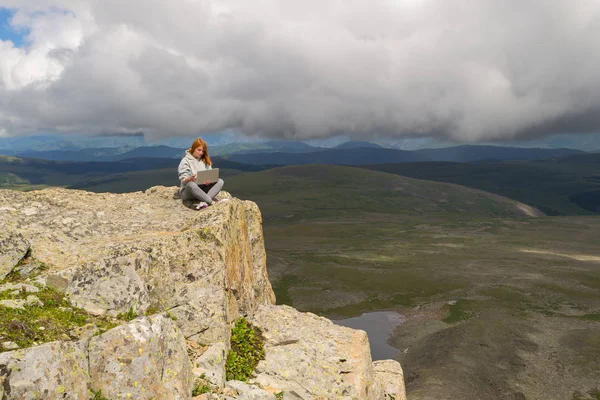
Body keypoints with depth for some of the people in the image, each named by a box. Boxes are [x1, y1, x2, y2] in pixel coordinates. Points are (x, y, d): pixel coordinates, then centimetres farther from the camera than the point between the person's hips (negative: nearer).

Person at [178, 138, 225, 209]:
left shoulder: (205, 160, 12)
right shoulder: (185, 161, -4)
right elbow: (183, 180, -11)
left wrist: (209, 181, -19)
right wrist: (190, 179, -34)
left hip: (203, 189, 5)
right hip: (188, 191, -5)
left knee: (220, 181, -19)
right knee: (191, 184, -40)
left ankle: (204, 202, -39)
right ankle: (212, 202, -40)